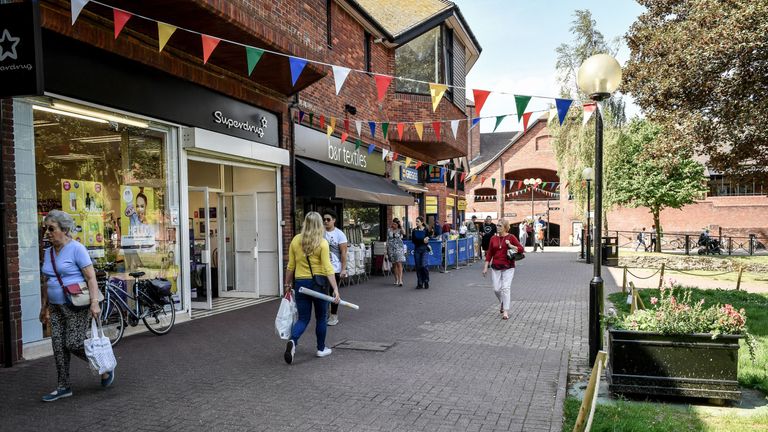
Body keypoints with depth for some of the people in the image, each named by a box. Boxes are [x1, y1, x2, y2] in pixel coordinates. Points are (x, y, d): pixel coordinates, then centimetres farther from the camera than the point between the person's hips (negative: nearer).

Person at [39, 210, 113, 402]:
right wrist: (44, 307, 19)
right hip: (56, 307, 7)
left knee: (74, 343, -8)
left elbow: (91, 278, -16)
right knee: (58, 346, 6)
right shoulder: (48, 252, 11)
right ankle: (64, 387, 17)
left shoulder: (76, 249, -11)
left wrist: (95, 303, -24)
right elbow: (46, 283, 19)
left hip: (77, 306, -7)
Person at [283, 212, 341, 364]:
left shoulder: (295, 240, 1)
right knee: (321, 317, 16)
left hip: (300, 283, 3)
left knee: (303, 318, 9)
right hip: (318, 283, -3)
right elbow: (327, 268, -15)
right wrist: (335, 289, -15)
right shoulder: (322, 243, -10)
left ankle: (292, 341, -18)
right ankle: (321, 349, 26)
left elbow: (290, 266, 5)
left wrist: (287, 285, 15)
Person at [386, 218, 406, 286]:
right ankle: (396, 280, 17)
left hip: (399, 248, -3)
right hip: (391, 249, 3)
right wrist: (387, 250, 11)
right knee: (394, 265, 8)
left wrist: (401, 226, -13)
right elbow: (387, 241, 14)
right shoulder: (389, 231, 10)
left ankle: (400, 280, -19)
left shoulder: (400, 230, 1)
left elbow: (404, 233, -23)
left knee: (399, 264, -13)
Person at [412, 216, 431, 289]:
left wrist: (418, 240, -15)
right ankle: (420, 283, 10)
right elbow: (413, 240, -5)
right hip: (417, 250, 3)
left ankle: (426, 281, 6)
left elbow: (427, 239, -6)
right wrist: (422, 240, -15)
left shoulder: (426, 230, 0)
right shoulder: (414, 230, 7)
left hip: (424, 249, -3)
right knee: (418, 266, 2)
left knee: (424, 265, -13)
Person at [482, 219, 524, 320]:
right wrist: (485, 267, 7)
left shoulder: (511, 237, -2)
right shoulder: (493, 238, 7)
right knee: (496, 289, 3)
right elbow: (489, 253, 10)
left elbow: (521, 249, -3)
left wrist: (511, 246, -16)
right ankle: (503, 304, 33)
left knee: (505, 288, -10)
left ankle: (505, 312, -3)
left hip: (508, 267, -3)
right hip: (495, 267, 3)